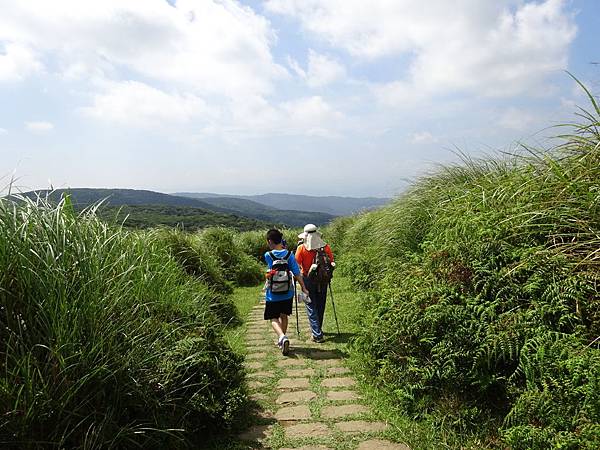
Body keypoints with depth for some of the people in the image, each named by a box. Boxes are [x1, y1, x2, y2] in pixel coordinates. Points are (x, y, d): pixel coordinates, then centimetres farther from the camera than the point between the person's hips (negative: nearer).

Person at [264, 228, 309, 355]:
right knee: (284, 316, 21)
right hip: (287, 294, 3)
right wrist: (304, 288, -3)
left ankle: (282, 337, -18)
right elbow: (297, 273, -10)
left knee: (273, 318, 7)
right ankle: (281, 340, 33)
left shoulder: (268, 256, -14)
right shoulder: (289, 254, -9)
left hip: (272, 295, -3)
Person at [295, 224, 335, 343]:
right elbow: (332, 264, 1)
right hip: (322, 281, 3)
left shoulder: (302, 248, -13)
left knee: (311, 307, 4)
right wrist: (327, 278, 16)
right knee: (320, 306, 18)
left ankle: (317, 334, -1)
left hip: (308, 280, -3)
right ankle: (317, 329, 33)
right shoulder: (326, 247, -5)